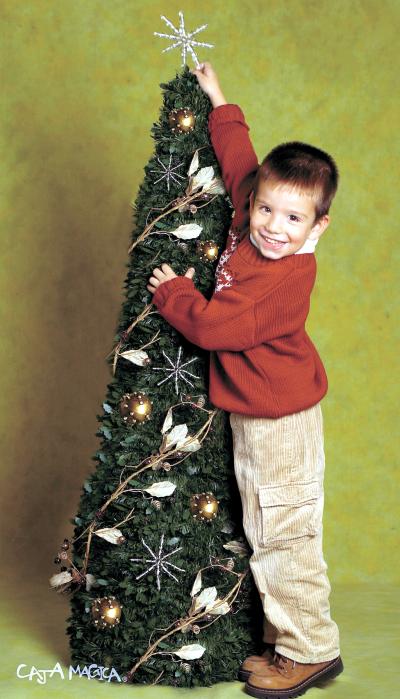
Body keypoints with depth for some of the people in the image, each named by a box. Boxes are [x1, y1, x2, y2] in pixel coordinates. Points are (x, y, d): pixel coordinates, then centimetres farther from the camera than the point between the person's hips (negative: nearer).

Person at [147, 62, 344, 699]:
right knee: (268, 533, 15)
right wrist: (219, 104, 25)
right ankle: (287, 644, 26)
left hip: (278, 421, -10)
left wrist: (171, 292, -8)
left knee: (282, 536, -2)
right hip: (256, 413, 10)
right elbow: (240, 163, 19)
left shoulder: (282, 276, -23)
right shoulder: (251, 231, 3)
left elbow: (214, 327, -24)